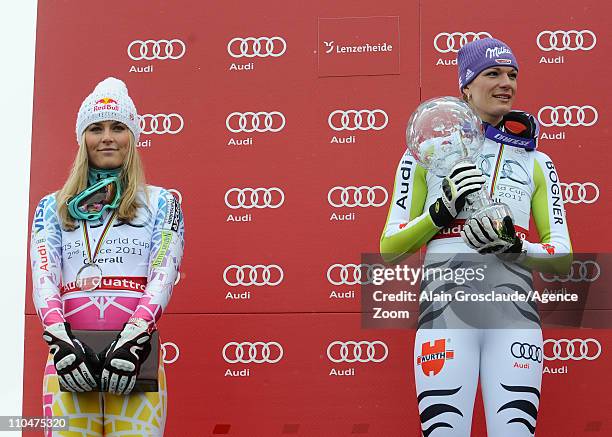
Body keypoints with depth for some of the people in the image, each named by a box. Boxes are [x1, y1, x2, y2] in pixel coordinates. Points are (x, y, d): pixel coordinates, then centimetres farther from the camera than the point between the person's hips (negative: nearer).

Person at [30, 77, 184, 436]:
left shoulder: (160, 203, 13)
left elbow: (164, 273, -1)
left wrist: (135, 337, -18)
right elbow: (43, 277, 3)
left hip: (135, 355, -1)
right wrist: (58, 336, -16)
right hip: (70, 354, 1)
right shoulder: (53, 206, 17)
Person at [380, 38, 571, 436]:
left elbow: (563, 258, 12)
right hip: (447, 309, -2)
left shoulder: (536, 162, 17)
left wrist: (515, 246, -8)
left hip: (514, 313, 2)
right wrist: (443, 209, -9)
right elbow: (389, 249, 7)